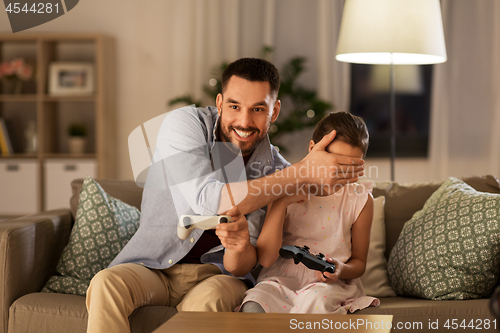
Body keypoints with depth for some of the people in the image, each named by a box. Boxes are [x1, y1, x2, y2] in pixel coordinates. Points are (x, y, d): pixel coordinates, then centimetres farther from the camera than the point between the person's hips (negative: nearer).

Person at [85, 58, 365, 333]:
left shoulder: (276, 170, -6)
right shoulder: (184, 124, -11)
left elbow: (241, 268, -9)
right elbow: (207, 201, -27)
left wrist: (240, 244, -36)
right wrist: (304, 174, -28)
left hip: (216, 274, 0)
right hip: (153, 267, 0)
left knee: (205, 302, -35)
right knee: (107, 284, -31)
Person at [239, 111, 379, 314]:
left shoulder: (360, 199, 2)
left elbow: (359, 262, 12)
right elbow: (266, 259, -6)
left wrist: (341, 270, -14)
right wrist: (281, 203, -14)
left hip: (330, 285, 0)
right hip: (281, 280, 0)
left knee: (316, 298, -37)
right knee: (253, 306, -34)